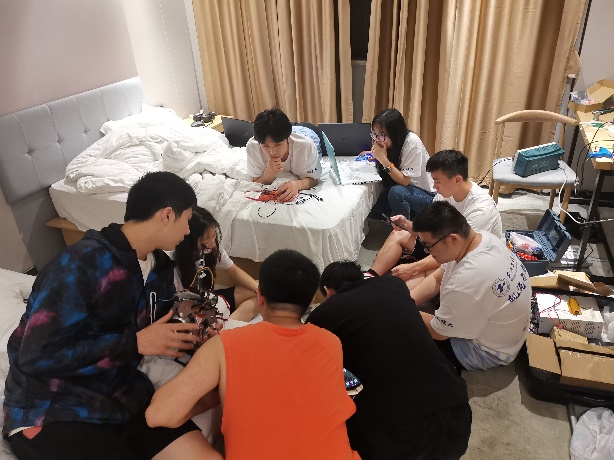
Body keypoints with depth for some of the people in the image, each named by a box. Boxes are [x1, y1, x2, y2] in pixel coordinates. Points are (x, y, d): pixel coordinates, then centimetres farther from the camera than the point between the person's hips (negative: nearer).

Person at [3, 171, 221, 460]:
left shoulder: (159, 267, 4)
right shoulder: (81, 263, -21)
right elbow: (36, 357, -23)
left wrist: (189, 336, -6)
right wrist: (135, 343, -22)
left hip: (122, 398, 7)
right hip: (51, 412, -6)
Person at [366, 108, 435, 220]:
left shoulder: (412, 142, -24)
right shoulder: (389, 142, -5)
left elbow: (404, 181, -23)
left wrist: (383, 159, -29)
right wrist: (375, 155, -18)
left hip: (426, 195, -6)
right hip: (406, 189, 7)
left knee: (397, 192, -34)